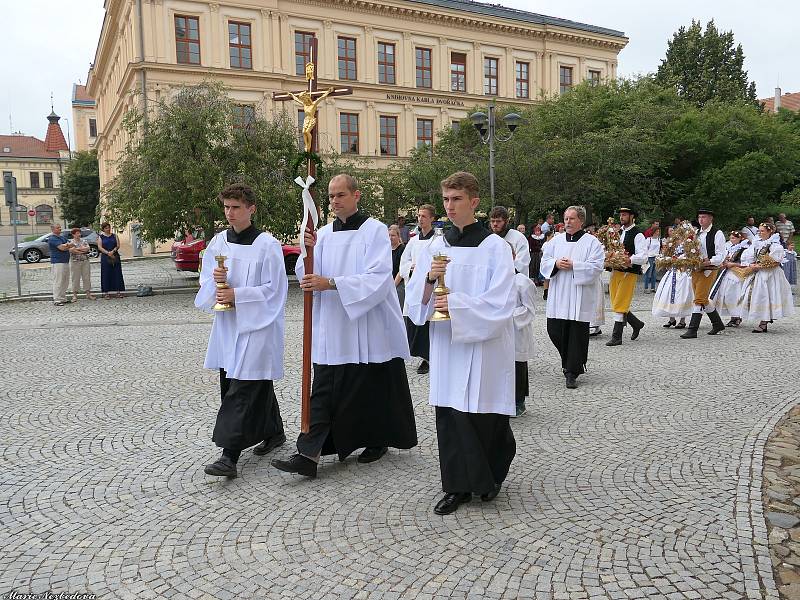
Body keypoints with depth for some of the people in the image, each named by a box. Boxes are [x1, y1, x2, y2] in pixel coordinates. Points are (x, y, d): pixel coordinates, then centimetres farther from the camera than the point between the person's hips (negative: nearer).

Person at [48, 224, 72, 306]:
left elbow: (70, 244, 8)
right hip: (57, 263, -9)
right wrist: (68, 245, 1)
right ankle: (56, 300, -5)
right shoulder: (52, 239, -9)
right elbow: (62, 248, -19)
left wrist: (65, 245, -13)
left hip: (66, 262, 9)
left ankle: (63, 298, 19)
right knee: (58, 282, -8)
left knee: (65, 282, 12)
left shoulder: (62, 237, 18)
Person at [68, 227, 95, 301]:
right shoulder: (70, 242, 3)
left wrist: (77, 249, -11)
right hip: (75, 262, -3)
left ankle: (88, 293, 12)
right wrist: (82, 250, -13)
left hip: (85, 261, 3)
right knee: (75, 278, 0)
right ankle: (74, 295, 7)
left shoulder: (84, 241, 11)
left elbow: (87, 248, -5)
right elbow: (71, 250, -14)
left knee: (87, 277, 4)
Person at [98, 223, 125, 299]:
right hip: (105, 257, -1)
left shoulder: (114, 236, 11)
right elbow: (99, 247, -3)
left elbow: (118, 245, 2)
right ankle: (107, 292, 3)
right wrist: (108, 253, -14)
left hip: (115, 256, 1)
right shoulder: (101, 237, 7)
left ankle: (118, 291, 4)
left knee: (117, 274, 0)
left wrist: (113, 251, -15)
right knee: (106, 274, -1)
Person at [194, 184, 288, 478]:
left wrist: (237, 294, -18)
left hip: (256, 325, -6)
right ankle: (274, 432, 35)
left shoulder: (267, 245, -10)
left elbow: (274, 289, -11)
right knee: (259, 385, 17)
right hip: (227, 323, 7)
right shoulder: (218, 242, 8)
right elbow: (206, 284, 12)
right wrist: (215, 279, -11)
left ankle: (230, 456, -6)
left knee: (242, 389, -9)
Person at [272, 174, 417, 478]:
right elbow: (308, 277, 6)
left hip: (368, 327, -4)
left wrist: (330, 284, -23)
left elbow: (378, 278, -18)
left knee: (374, 388, 9)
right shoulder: (324, 234, 10)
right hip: (331, 329, 4)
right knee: (323, 389, 0)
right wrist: (309, 250, -13)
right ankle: (309, 453, 0)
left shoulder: (374, 230, -6)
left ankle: (378, 440, 30)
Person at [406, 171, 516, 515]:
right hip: (446, 347, 4)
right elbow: (415, 301, 4)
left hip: (484, 348, -3)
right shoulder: (435, 248, 7)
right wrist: (429, 280, -15)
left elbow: (500, 303, -12)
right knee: (450, 416, 6)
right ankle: (458, 486, 21)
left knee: (485, 418, 5)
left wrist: (455, 303, -20)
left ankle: (492, 476, 33)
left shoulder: (494, 247, -5)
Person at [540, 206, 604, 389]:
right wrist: (556, 263, -11)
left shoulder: (592, 242, -1)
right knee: (555, 331, 3)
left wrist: (573, 266, -17)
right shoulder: (556, 240, 12)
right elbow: (544, 262, 9)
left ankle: (572, 373, 8)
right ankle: (571, 362, 28)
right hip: (558, 297, 4)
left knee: (577, 334, -2)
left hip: (580, 298, -4)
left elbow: (596, 267, -10)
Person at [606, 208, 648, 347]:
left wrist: (630, 259, -34)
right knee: (616, 303, 12)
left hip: (629, 272, -7)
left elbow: (643, 257, -16)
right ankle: (636, 324, 33)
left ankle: (617, 337, 0)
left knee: (620, 305, -7)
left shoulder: (638, 235, -8)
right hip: (616, 271, 7)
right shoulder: (618, 232, 13)